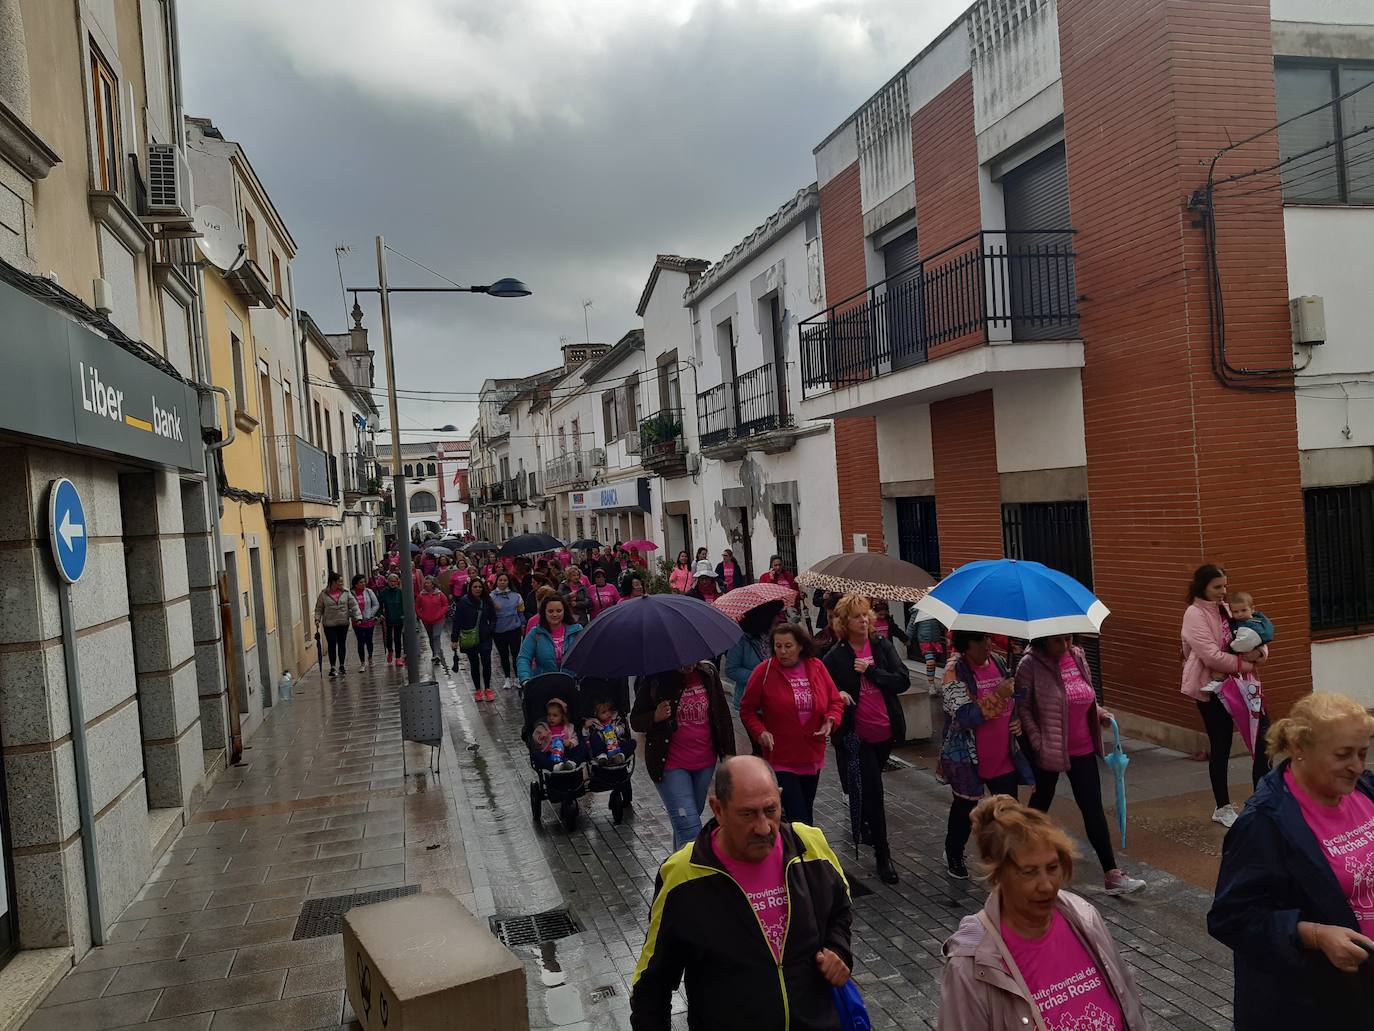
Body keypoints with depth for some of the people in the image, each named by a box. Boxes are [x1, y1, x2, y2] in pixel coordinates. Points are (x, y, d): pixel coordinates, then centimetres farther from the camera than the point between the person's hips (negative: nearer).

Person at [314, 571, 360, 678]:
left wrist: (358, 616, -11)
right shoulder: (324, 594, -2)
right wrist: (317, 619, -10)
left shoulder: (346, 593, 1)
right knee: (332, 645, -5)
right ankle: (333, 668, 2)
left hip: (343, 624, 2)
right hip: (329, 625, -2)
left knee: (342, 644, 11)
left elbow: (353, 605, -1)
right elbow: (319, 608, 3)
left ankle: (342, 665, 24)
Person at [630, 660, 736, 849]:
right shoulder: (654, 680, -11)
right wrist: (655, 717, -24)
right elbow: (635, 722, -3)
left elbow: (723, 713, 8)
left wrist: (729, 753, 6)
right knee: (690, 828, -13)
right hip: (671, 765, -4)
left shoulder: (708, 674, -1)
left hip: (705, 762, 4)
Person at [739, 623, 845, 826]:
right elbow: (747, 710, -2)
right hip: (780, 759, -4)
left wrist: (830, 720, -11)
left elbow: (835, 701, 8)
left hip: (812, 757, 4)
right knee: (799, 819, -10)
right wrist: (760, 731, -18)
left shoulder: (816, 667, -1)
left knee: (806, 814, 20)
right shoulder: (764, 672, -10)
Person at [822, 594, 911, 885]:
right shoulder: (835, 656, -7)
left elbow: (903, 681, -9)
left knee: (870, 788, 21)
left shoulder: (882, 645, -2)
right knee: (873, 793, -3)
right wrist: (837, 695, -19)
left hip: (886, 731, 3)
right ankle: (883, 856, 7)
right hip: (857, 735, -3)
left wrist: (870, 670, -17)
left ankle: (863, 822, 48)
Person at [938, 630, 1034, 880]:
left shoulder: (997, 662, 2)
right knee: (965, 808, 15)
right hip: (968, 759, -4)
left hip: (1003, 758, 5)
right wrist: (998, 696, -33)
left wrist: (1018, 721, 2)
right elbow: (965, 717, -26)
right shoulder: (955, 672, -16)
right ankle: (953, 856, 38)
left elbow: (1014, 700, 20)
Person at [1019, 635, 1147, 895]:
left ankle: (1113, 876, 7)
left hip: (1083, 749, 4)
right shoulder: (1031, 665, -16)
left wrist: (1101, 713, -1)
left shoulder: (1078, 656, 2)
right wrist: (1038, 743, -18)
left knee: (1093, 808, 4)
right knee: (1040, 805, 15)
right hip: (1048, 752, -4)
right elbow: (1022, 706, -14)